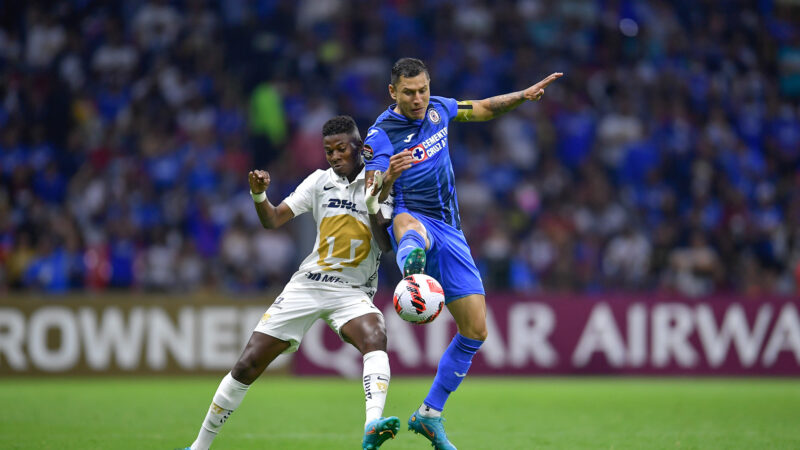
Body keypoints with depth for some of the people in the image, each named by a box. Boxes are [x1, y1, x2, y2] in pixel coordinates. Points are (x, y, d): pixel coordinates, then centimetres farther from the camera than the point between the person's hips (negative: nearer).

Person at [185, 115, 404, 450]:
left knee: (375, 337, -36)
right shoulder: (320, 181, 6)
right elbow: (273, 220, 4)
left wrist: (373, 204, -22)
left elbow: (387, 245, -9)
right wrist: (259, 196, -16)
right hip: (306, 285, 2)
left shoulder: (380, 184, -2)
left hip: (352, 291, -2)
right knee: (247, 365, -2)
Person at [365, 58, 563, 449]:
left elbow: (484, 109, 24)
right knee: (407, 223, -45)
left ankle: (430, 414, 15)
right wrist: (389, 177, -40)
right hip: (411, 219, -5)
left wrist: (524, 95, 10)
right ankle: (410, 261, -84)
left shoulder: (437, 109, 6)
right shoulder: (380, 135, -11)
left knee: (475, 331, 1)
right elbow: (373, 201, -20)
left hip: (449, 231, 5)